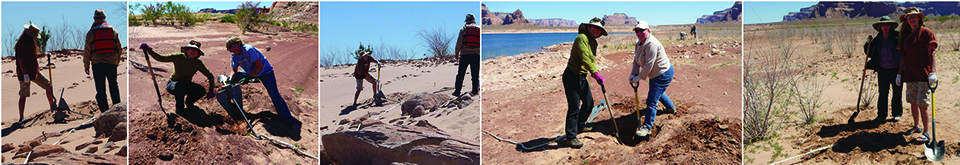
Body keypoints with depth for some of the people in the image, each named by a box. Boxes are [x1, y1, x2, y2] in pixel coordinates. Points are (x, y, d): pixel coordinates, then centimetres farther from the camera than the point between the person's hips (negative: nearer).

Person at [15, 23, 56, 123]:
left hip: (34, 72, 9)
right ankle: (21, 118, 1)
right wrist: (25, 74, -25)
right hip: (25, 74, -9)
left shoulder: (30, 43, 12)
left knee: (48, 85, 8)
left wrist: (44, 55, 5)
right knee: (24, 95, -4)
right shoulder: (22, 45, -17)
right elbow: (20, 60, -21)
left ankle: (52, 107, 17)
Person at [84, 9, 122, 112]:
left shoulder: (91, 32, -1)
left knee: (101, 89, 2)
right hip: (112, 62, 2)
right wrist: (118, 61, 21)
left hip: (97, 64, -2)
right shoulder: (113, 30, 5)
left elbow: (87, 51, -2)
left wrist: (86, 65, 6)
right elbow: (119, 48, 8)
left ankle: (105, 111, -1)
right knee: (114, 86, 16)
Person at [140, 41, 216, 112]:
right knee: (180, 85, -39)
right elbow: (160, 58, -17)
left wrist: (210, 90, -17)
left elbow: (209, 75, -6)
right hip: (172, 85, -3)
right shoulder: (179, 57, -18)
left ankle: (188, 102, 12)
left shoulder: (198, 63, -11)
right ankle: (179, 107, -11)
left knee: (201, 90, -22)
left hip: (186, 85, 4)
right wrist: (149, 51, -33)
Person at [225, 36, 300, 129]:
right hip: (250, 72, 8)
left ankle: (290, 122, -15)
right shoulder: (234, 55, -5)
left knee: (275, 96, -19)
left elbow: (259, 66, -29)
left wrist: (249, 76, -23)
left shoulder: (248, 49, -29)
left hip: (265, 71, -8)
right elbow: (235, 71, 2)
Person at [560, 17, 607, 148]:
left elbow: (592, 59, 13)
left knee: (589, 103, 18)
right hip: (572, 76, -10)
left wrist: (595, 75, -2)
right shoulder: (582, 38, -17)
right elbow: (585, 58, -26)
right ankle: (570, 137, -2)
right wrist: (595, 74, -28)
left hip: (582, 77, 10)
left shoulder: (594, 42, 13)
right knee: (574, 107, -9)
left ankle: (580, 125, 41)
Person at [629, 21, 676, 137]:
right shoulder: (639, 43, 3)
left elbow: (648, 65, -29)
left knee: (651, 100, -13)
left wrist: (639, 77, -21)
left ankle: (647, 127, -8)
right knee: (657, 92, 34)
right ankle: (670, 107, 61)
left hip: (663, 74, -11)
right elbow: (636, 60, 5)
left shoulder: (651, 44, -29)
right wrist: (633, 74, -8)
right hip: (655, 74, 11)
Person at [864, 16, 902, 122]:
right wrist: (868, 44, -3)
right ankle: (881, 115, 13)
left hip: (896, 68, -2)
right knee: (882, 92, 4)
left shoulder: (897, 36, -3)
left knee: (897, 91, 5)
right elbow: (870, 53, 12)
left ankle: (897, 114, 18)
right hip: (882, 69, 2)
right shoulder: (878, 40, 7)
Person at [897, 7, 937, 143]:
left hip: (923, 75, -7)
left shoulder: (926, 32, -6)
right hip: (910, 75, 7)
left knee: (922, 105, -8)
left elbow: (931, 54, -12)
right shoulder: (906, 36, 13)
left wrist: (933, 72, -21)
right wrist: (899, 73, 16)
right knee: (912, 102, 13)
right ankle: (916, 126, 29)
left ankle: (926, 133, -1)